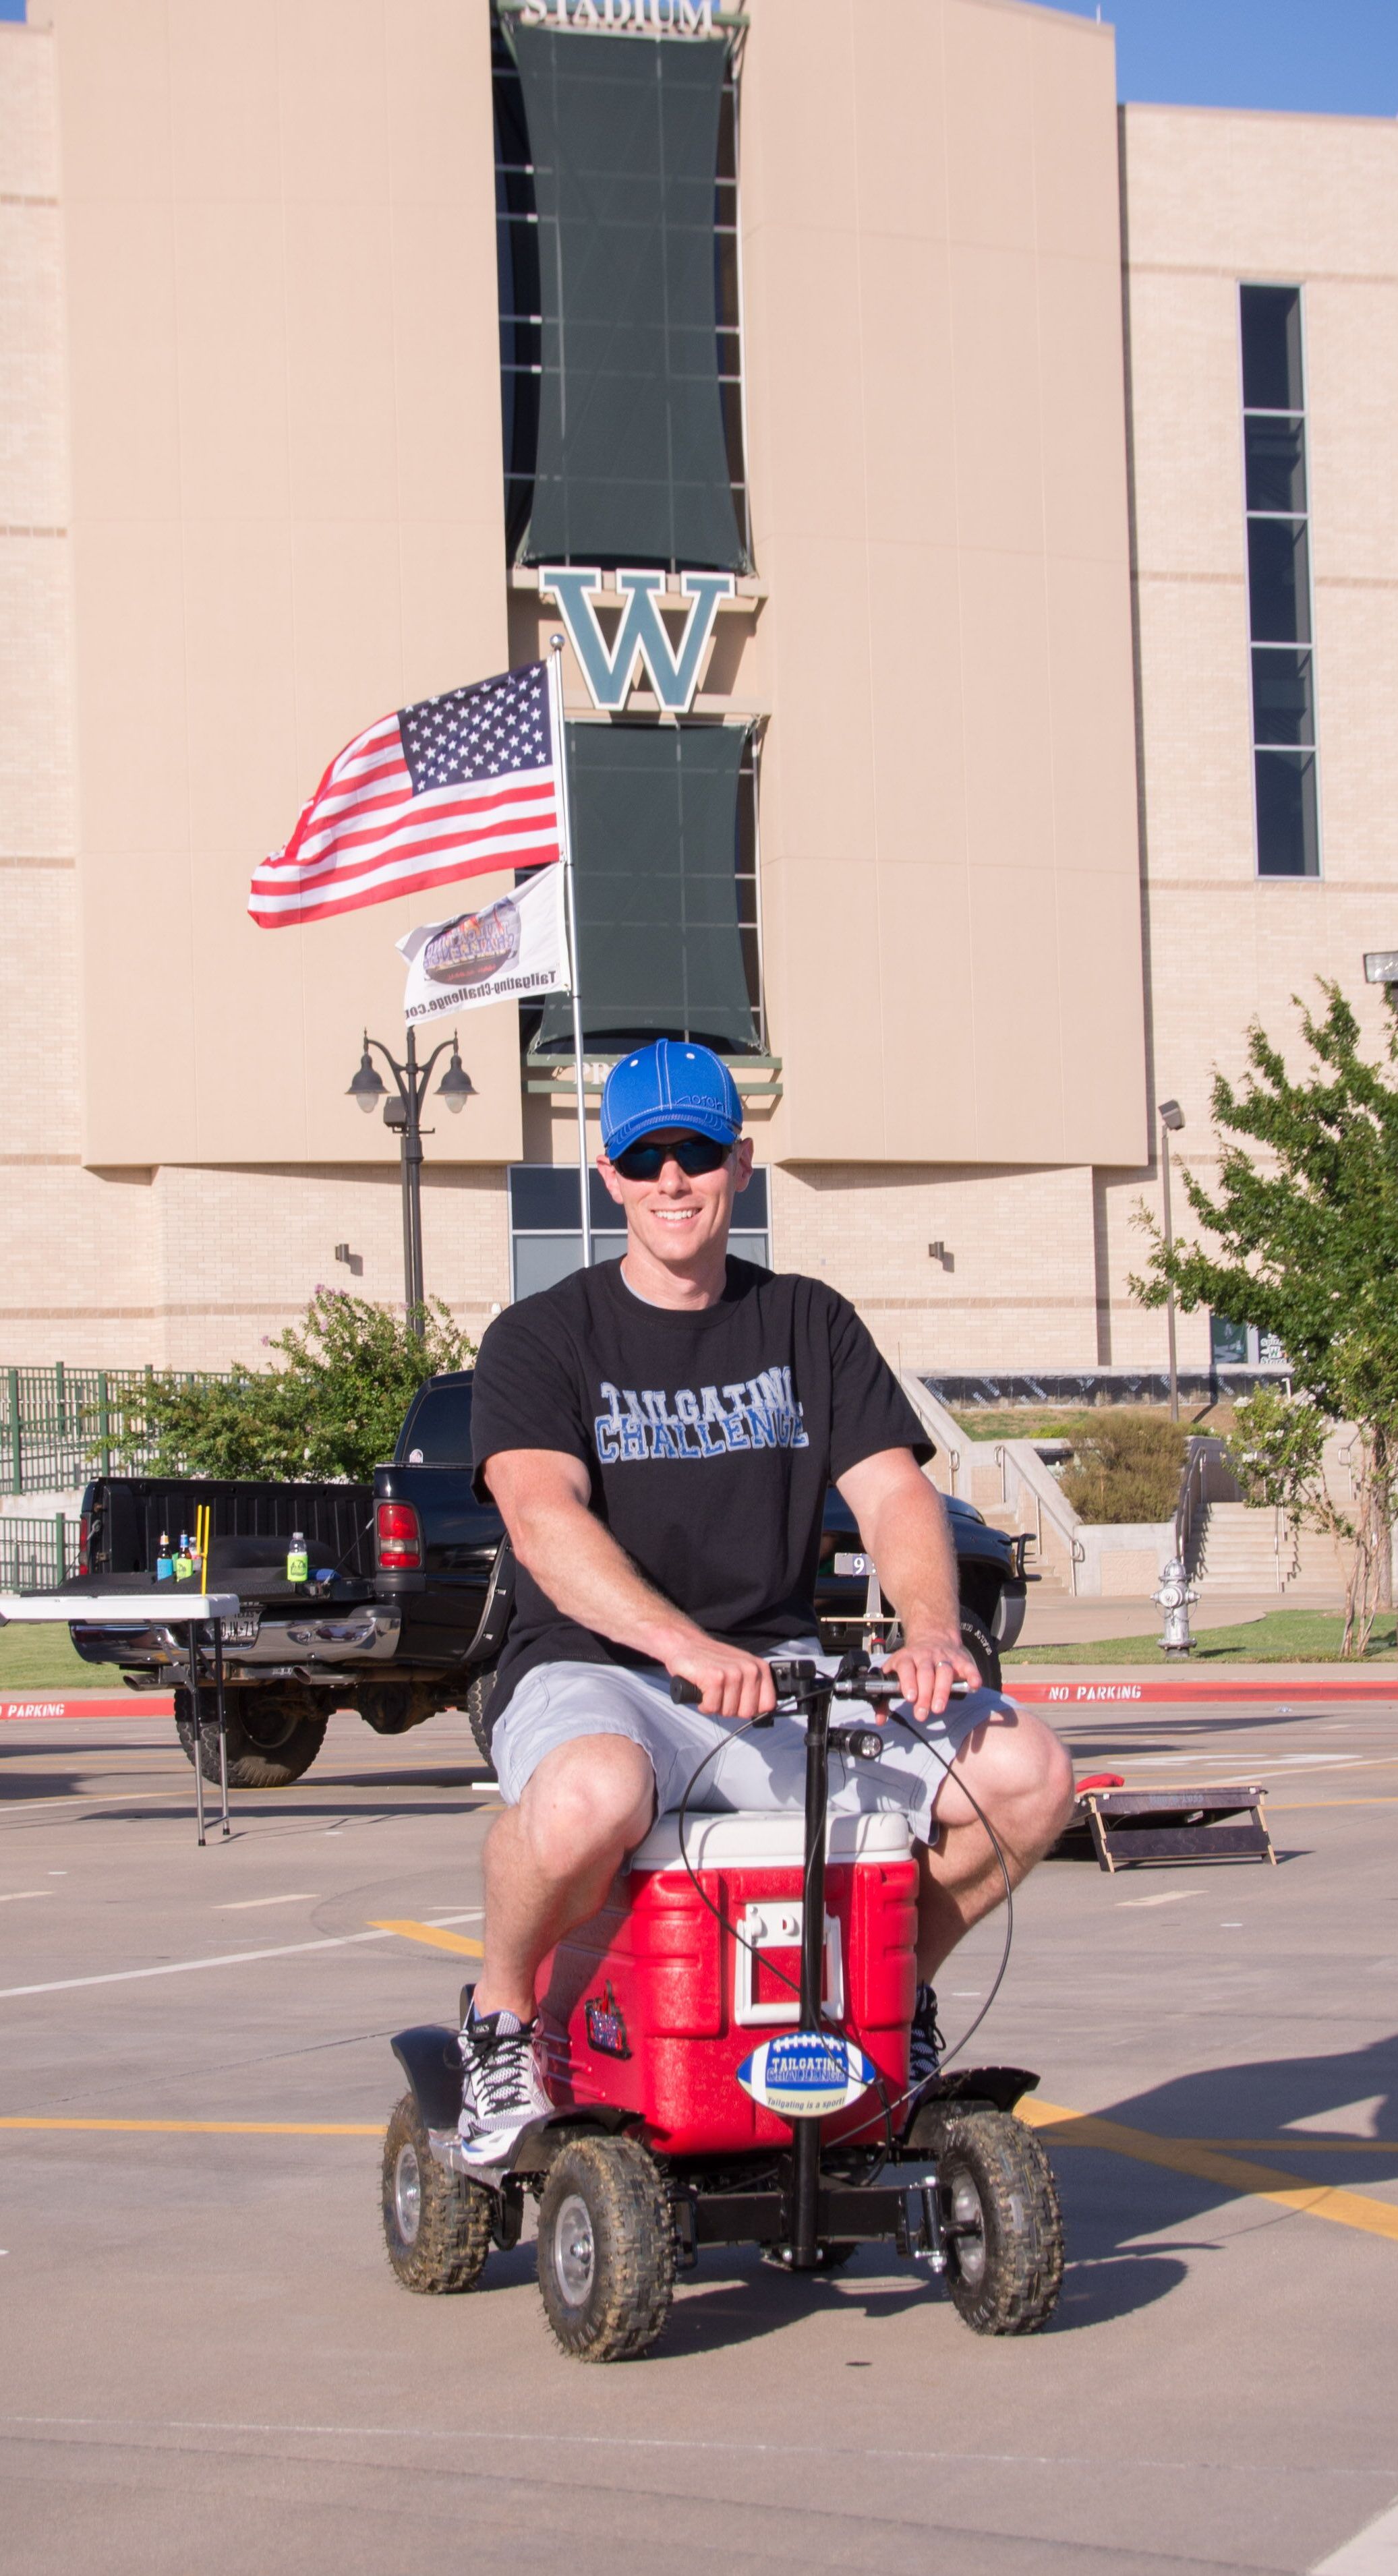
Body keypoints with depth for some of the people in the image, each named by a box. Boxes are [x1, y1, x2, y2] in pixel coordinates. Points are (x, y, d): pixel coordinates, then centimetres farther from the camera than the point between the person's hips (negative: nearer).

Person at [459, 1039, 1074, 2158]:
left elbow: (894, 1491, 3)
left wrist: (932, 1630, -20)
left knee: (1025, 1771, -18)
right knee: (589, 1795, -40)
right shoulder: (542, 1339, 1)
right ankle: (500, 2014, -9)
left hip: (787, 1681, 4)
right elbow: (542, 1517, -16)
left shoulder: (811, 1325, 13)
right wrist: (686, 1646, -33)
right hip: (593, 1674, -4)